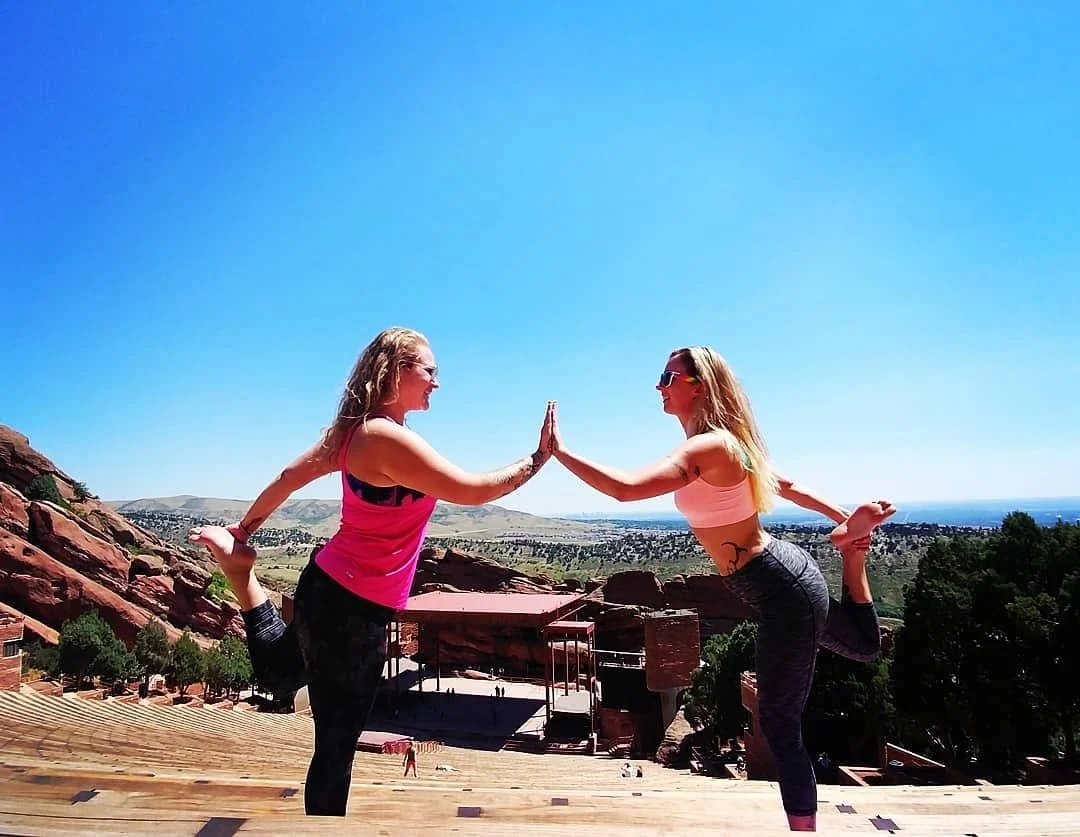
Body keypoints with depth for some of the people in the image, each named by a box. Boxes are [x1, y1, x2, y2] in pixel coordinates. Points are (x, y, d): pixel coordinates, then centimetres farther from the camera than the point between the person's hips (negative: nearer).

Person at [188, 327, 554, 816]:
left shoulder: (355, 430, 4)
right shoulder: (389, 438, -25)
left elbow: (291, 476, 13)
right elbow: (473, 491, -22)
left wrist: (246, 528, 25)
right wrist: (538, 458, -12)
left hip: (329, 587, 9)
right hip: (352, 607, -9)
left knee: (278, 672, 33)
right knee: (336, 742, 7)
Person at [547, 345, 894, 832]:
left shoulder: (707, 446, -25)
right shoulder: (722, 442, 7)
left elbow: (625, 488, -37)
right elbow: (786, 486, 16)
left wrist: (559, 451, -28)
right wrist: (843, 519, 25)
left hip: (782, 590, -10)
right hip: (783, 577, 10)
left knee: (779, 722, 6)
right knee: (864, 647, 33)